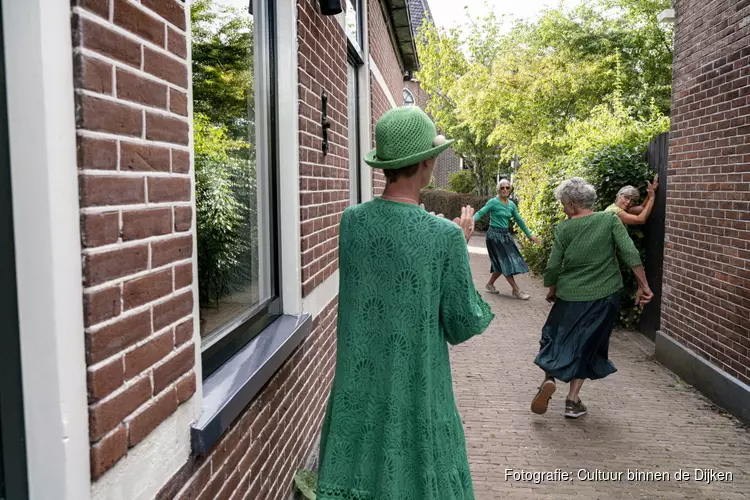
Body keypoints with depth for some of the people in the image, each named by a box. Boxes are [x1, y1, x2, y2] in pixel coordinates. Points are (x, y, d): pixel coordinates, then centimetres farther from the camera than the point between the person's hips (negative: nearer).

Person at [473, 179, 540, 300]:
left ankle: (490, 284, 24)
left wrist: (529, 235, 20)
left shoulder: (511, 204, 9)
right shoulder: (493, 202, -9)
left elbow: (519, 220, 17)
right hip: (495, 234, -7)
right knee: (505, 262, -5)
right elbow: (480, 213, -15)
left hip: (506, 234, 7)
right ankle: (516, 290, -1)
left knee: (502, 263, 8)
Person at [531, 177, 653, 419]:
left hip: (569, 296, -1)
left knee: (555, 338, 18)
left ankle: (549, 378, -5)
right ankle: (573, 399, 15)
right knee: (588, 345, 14)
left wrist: (552, 290, 13)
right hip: (604, 297, 1)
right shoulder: (610, 220, -5)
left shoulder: (564, 228, -7)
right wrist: (643, 286, -8)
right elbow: (630, 253, -13)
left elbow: (553, 267, -4)